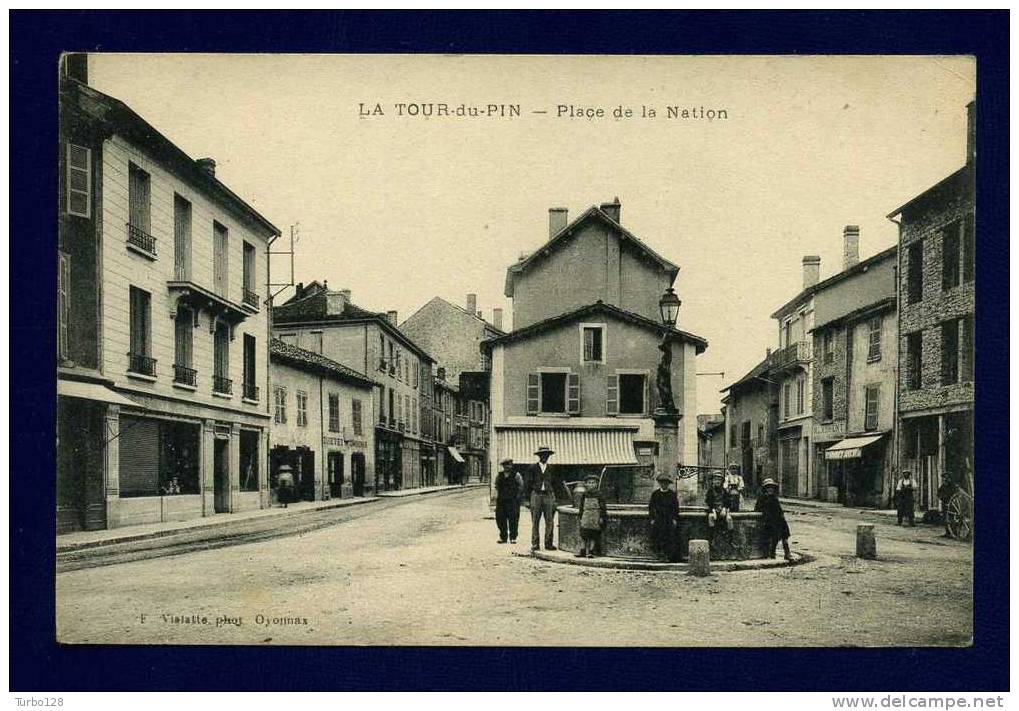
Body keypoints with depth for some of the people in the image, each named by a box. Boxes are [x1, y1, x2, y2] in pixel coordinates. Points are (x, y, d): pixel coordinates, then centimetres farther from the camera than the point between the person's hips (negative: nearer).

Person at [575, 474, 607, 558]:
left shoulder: (599, 495, -1)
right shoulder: (584, 495, 9)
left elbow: (603, 507, 0)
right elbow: (581, 507, 16)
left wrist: (602, 517, -4)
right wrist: (580, 516, 13)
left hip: (595, 517, -3)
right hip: (586, 517, 3)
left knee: (593, 535, -3)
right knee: (584, 534, -3)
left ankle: (591, 551, 3)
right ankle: (582, 550, 1)